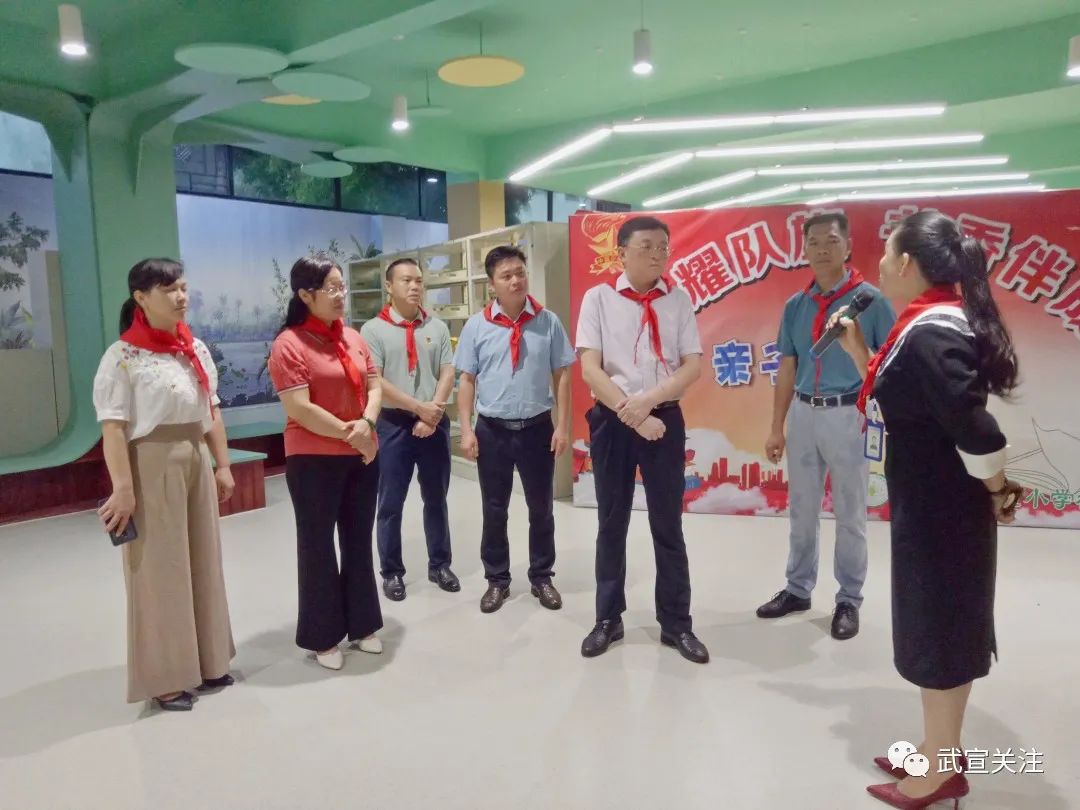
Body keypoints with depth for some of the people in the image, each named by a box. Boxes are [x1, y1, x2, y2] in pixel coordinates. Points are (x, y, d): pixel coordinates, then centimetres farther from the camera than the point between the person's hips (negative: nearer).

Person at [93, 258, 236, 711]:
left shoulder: (197, 349, 9)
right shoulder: (123, 357, -10)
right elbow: (113, 428, -15)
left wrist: (222, 466, 10)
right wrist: (123, 488, -19)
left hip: (196, 465, 7)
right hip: (152, 468, -6)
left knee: (203, 563, 13)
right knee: (159, 570, 2)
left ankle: (204, 662, 29)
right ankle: (164, 677, 17)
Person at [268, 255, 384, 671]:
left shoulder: (353, 337, 8)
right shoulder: (289, 344, -12)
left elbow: (374, 386, 7)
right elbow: (299, 409, -19)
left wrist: (367, 423, -12)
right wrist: (348, 433, -15)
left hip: (362, 456, 6)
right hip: (314, 461, -6)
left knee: (359, 542, 15)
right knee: (318, 547, 7)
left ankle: (361, 625, 31)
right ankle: (323, 637, 22)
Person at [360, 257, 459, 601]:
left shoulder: (437, 327, 7)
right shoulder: (373, 329, -3)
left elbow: (448, 375, 1)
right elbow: (373, 381, -11)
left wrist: (433, 414, -13)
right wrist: (418, 407, -15)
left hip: (434, 423, 3)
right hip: (392, 424, -3)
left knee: (436, 498, 13)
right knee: (391, 503, 6)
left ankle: (439, 565, 27)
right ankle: (392, 572, 19)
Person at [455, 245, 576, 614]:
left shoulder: (548, 321, -2)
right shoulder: (476, 325, -2)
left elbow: (561, 376, 1)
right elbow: (467, 380, 1)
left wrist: (562, 425, -3)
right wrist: (466, 430, -4)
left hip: (537, 427, 0)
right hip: (492, 429, 0)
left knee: (542, 508, 12)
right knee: (494, 510, 11)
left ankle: (542, 577, 30)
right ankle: (497, 580, 28)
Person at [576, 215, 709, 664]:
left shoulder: (678, 299, 3)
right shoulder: (598, 298, -2)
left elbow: (693, 365, -1)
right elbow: (589, 369, -8)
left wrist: (648, 400, -15)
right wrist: (630, 413, -16)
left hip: (664, 418, 1)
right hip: (612, 419, -1)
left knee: (668, 525, 8)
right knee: (611, 523, 11)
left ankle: (676, 624, 23)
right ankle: (608, 619, 26)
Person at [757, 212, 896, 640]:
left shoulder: (870, 299, -6)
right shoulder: (795, 305, 6)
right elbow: (787, 370, 10)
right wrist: (777, 428, 8)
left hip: (849, 416, -4)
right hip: (803, 415, 4)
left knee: (850, 514, 8)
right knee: (801, 510, 15)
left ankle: (849, 600, 23)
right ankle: (798, 589, 30)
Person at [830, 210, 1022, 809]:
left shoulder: (932, 333, -24)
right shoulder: (929, 324, 8)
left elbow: (974, 428, -29)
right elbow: (900, 392, 14)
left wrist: (998, 492, -13)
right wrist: (856, 346, 6)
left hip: (942, 507, -10)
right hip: (930, 503, 10)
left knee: (938, 630, 5)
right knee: (938, 626, 19)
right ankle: (939, 752, 36)